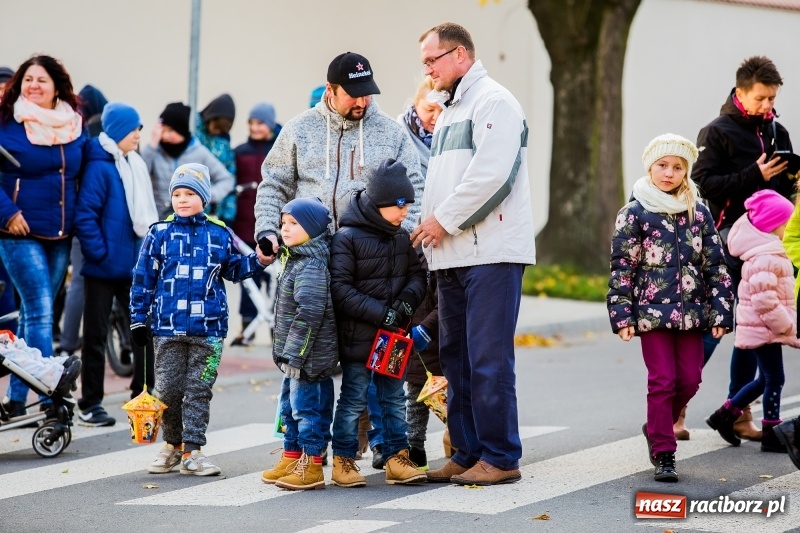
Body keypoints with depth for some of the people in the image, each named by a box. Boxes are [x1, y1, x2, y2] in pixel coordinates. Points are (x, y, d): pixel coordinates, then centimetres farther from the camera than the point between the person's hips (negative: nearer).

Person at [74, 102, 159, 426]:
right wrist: (99, 253, -19)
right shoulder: (99, 167, -15)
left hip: (133, 265, 7)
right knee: (96, 335, 2)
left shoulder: (135, 166, 9)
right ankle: (90, 405, 9)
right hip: (104, 266, -7)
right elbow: (85, 215, -19)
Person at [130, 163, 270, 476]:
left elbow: (234, 270, 17)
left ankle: (191, 451, 7)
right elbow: (143, 278, 4)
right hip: (168, 327, 0)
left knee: (199, 391, 2)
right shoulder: (159, 233, 2)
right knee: (168, 389, 5)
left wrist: (258, 259, 0)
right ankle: (173, 444, 22)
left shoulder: (220, 235, 6)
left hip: (208, 327, 0)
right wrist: (138, 318, 2)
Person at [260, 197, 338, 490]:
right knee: (292, 405, 18)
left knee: (305, 406, -5)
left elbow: (309, 312, -28)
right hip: (293, 353, 11)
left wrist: (294, 353, -27)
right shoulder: (295, 259, 13)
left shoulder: (311, 266, -19)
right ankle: (291, 459, 29)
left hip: (307, 354, -11)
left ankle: (311, 466, 1)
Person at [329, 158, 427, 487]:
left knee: (394, 397, 9)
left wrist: (408, 299, -10)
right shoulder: (347, 237, -13)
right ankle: (343, 461, 8)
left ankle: (397, 459, 14)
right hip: (357, 334, -6)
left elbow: (416, 274, 13)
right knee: (354, 399, 0)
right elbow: (340, 289, -18)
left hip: (393, 335, 6)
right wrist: (380, 313, -22)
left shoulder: (401, 237, 8)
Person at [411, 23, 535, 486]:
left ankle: (501, 457, -4)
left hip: (491, 252, -9)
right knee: (456, 357, 9)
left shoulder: (493, 101, -6)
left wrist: (445, 220, -12)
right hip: (453, 255, 9)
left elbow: (491, 173, -17)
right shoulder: (450, 112, 23)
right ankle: (468, 455, 15)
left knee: (489, 358, -8)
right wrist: (429, 226, 10)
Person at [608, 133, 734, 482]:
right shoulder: (634, 214, -2)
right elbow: (622, 268, -2)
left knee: (689, 380, 5)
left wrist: (719, 312, 2)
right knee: (662, 381, -5)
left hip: (690, 312, 3)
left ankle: (657, 428, 30)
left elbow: (715, 264, 8)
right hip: (652, 312, -3)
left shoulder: (699, 213, 7)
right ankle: (663, 456, 1)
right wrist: (623, 315, -8)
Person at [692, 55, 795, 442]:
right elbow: (705, 183, -13)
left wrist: (791, 178, -2)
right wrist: (755, 175, -18)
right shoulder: (717, 132, -3)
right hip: (729, 239, -6)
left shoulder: (777, 133, 14)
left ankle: (739, 411, 12)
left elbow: (785, 188, 20)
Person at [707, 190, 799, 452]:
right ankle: (771, 434, 4)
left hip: (762, 328, 10)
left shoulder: (766, 252, 13)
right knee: (774, 379, -2)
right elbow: (765, 301, -27)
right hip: (764, 328, -10)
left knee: (766, 379, 19)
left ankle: (725, 415, 25)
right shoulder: (765, 258, -21)